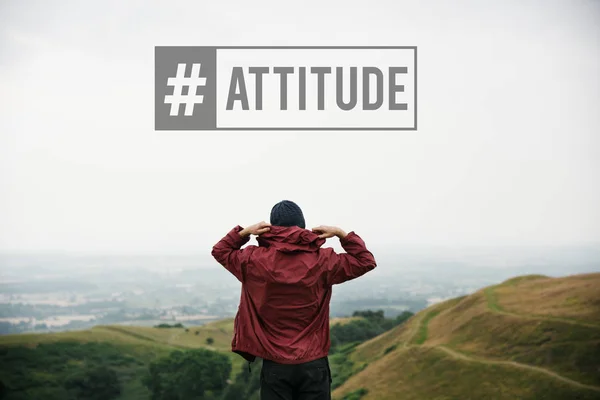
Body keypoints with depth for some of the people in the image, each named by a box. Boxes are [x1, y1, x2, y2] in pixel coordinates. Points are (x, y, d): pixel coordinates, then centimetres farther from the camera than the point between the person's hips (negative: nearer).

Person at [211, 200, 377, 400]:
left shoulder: (256, 261, -4)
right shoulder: (322, 261, -4)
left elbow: (220, 251, 15)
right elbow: (366, 261, 8)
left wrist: (244, 232, 3)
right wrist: (341, 234, 5)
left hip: (274, 365, 0)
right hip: (313, 364, 0)